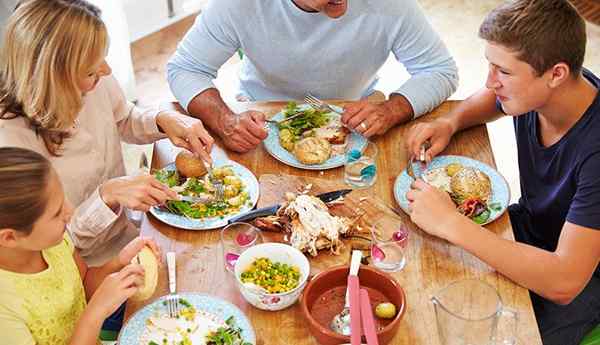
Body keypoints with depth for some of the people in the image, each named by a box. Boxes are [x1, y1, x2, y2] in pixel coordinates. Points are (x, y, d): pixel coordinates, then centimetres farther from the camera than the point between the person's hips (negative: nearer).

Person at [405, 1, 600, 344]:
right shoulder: (534, 92, -15)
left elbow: (564, 283, -41)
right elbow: (489, 99, 13)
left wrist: (452, 223, -38)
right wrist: (450, 123, -9)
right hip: (530, 225, 7)